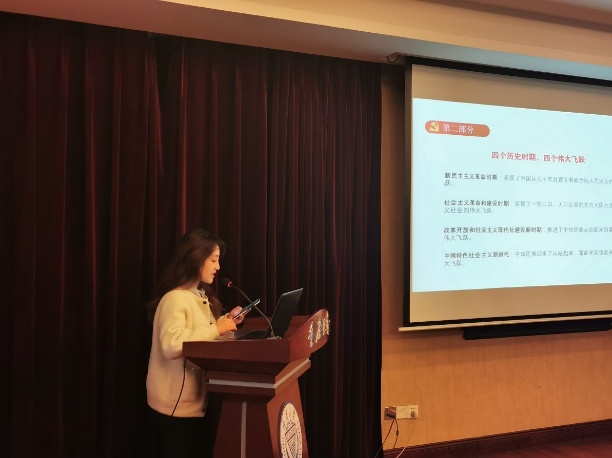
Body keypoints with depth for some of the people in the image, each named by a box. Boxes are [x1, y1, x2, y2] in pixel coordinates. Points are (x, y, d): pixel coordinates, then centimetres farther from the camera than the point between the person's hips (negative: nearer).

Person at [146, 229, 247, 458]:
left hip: (198, 399, 9)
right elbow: (171, 346, -31)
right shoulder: (175, 299, -18)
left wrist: (225, 321, 4)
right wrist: (216, 329, -27)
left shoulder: (201, 297, 12)